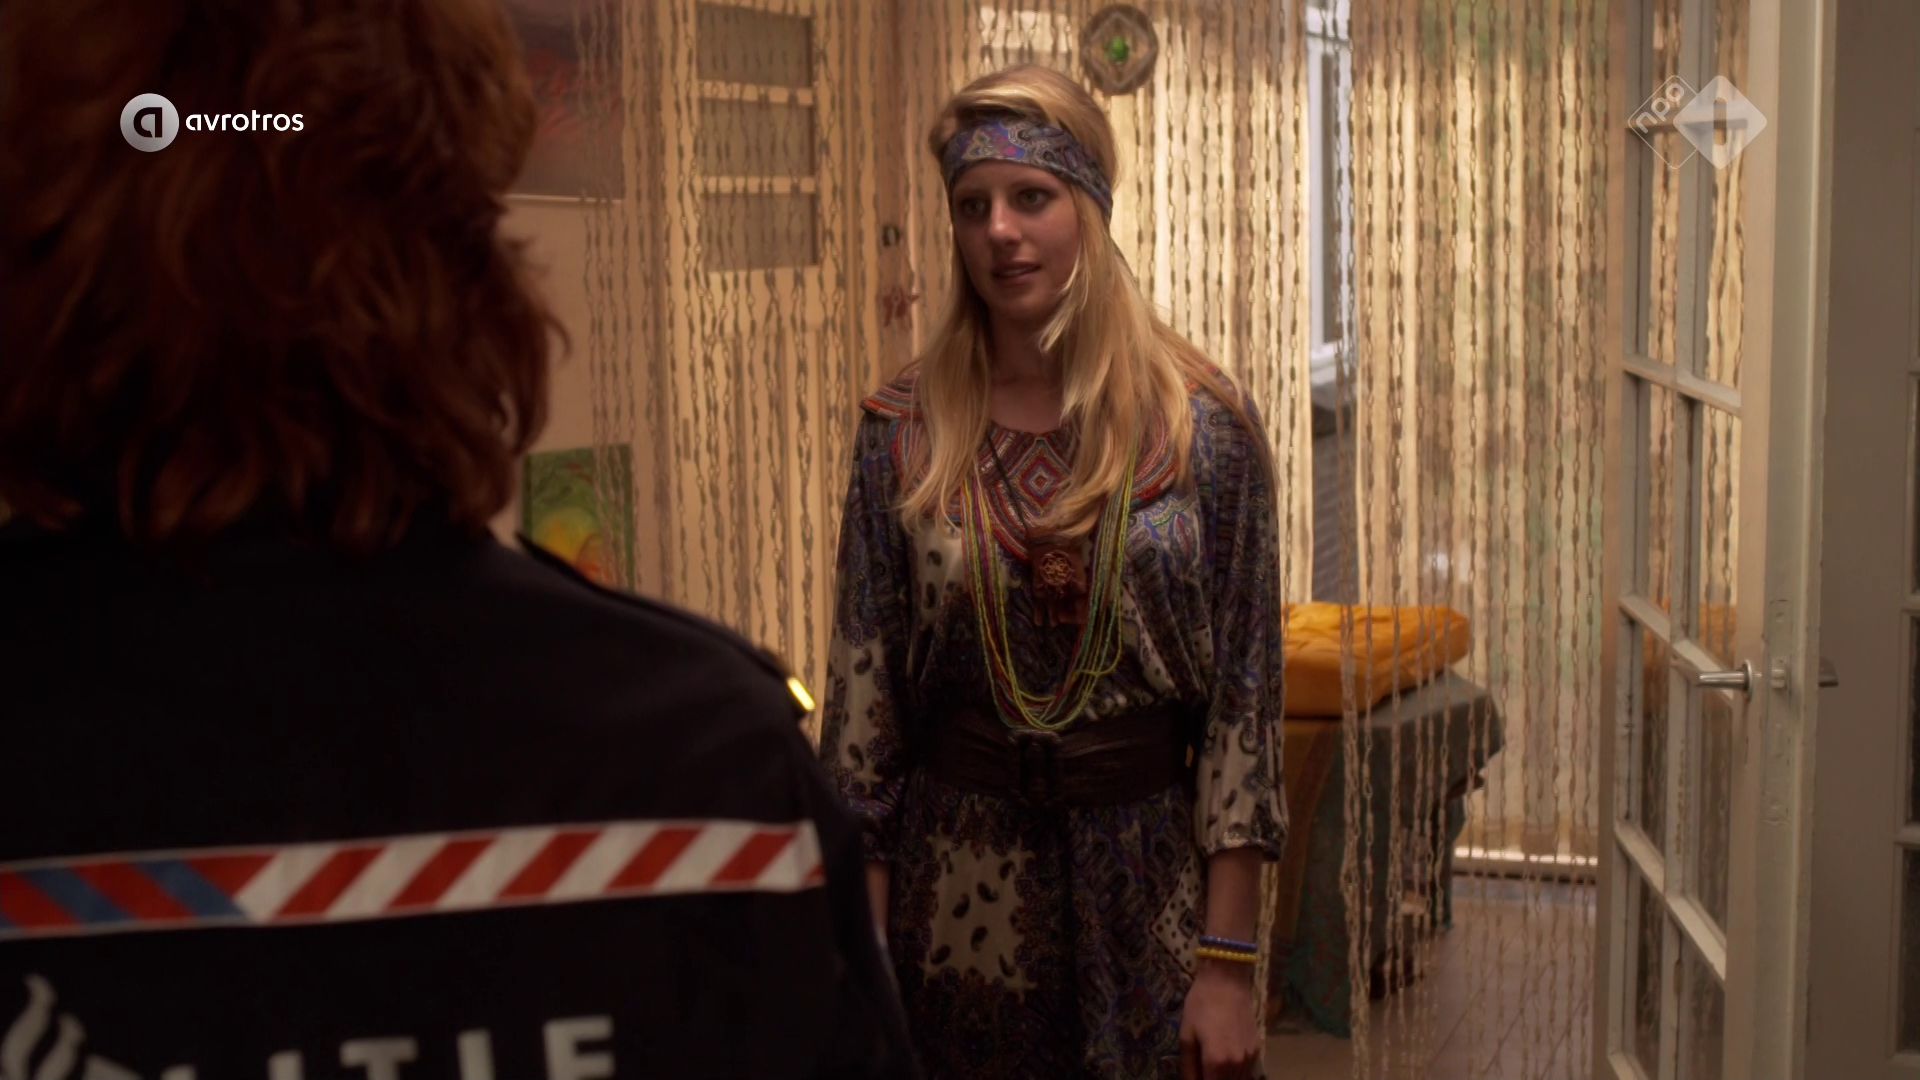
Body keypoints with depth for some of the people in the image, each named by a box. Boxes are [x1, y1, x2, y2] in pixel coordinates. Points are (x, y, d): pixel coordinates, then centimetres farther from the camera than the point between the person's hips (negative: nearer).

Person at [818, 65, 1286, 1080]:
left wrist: (1227, 965, -8)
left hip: (1146, 875, -1)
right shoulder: (904, 429, -3)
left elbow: (1244, 699, -6)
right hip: (955, 876, 1)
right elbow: (861, 689, 0)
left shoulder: (1202, 425, -6)